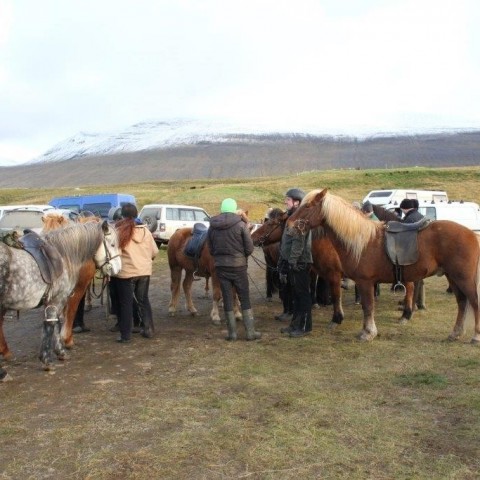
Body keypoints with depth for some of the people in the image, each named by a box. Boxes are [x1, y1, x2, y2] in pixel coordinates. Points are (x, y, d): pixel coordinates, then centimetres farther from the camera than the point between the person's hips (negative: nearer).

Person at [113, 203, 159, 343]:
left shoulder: (118, 231, -10)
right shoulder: (145, 230, 0)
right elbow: (154, 251, 6)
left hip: (125, 272, -3)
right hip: (144, 271, 4)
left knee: (126, 302, 6)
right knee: (143, 300, 17)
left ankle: (125, 335, 10)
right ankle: (148, 330, 23)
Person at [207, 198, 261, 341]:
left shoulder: (212, 227, 0)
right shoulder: (241, 224, -10)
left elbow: (210, 249, 6)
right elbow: (250, 248, -8)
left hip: (220, 266, 3)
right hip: (238, 266, -3)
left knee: (227, 299, 9)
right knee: (245, 298, 7)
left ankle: (232, 332, 13)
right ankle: (250, 332, 10)